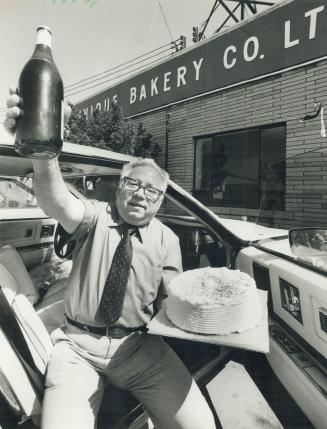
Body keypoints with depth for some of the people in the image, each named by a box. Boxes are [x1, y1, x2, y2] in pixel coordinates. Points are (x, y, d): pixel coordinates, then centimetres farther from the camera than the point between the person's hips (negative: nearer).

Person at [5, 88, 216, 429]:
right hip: (78, 343, 0)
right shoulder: (96, 217, -4)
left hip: (137, 345, 2)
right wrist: (42, 151, -46)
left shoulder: (166, 240, 2)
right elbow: (57, 203, -26)